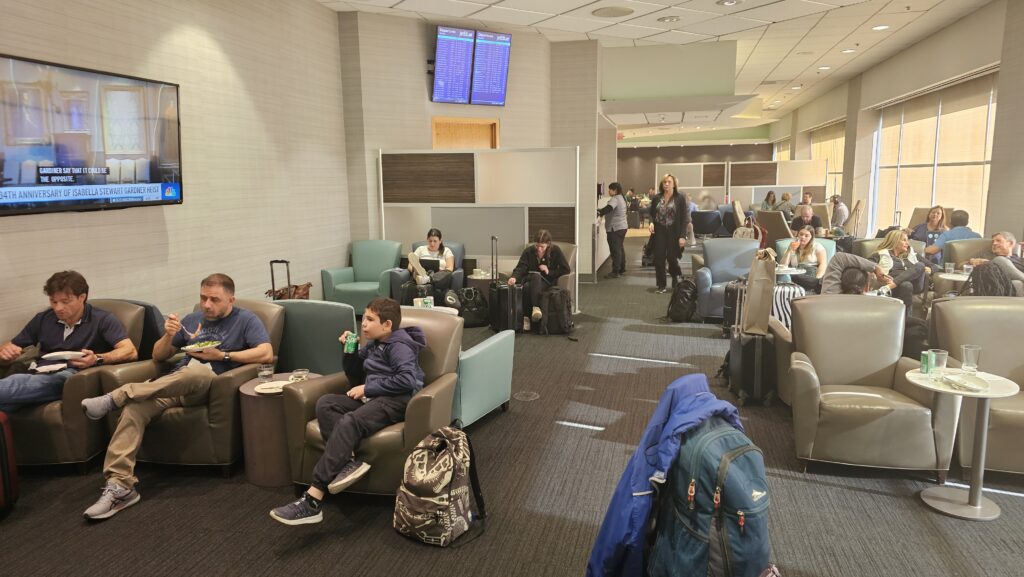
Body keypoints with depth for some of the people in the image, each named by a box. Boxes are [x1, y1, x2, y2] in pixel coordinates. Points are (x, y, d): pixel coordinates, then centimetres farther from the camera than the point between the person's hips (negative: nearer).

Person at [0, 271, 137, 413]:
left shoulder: (102, 320, 7)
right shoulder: (43, 319, 22)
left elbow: (131, 352, -7)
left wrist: (97, 359, -23)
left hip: (69, 376, -4)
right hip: (36, 374, 5)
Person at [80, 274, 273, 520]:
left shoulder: (245, 319, 8)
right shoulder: (191, 320, 23)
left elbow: (266, 354, -7)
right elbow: (158, 356, 25)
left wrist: (222, 355, -8)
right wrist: (168, 336, 3)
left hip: (210, 382, -4)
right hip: (174, 382, 4)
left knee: (196, 371, -40)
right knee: (133, 409, -27)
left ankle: (116, 397, -29)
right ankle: (119, 486, -27)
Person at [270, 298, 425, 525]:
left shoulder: (399, 346, -6)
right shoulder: (373, 345, 21)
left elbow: (407, 379, -22)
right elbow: (355, 378, 24)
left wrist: (368, 388, -15)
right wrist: (351, 351, 7)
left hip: (396, 400, -9)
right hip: (373, 397, 9)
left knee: (349, 422, -33)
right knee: (325, 403, -13)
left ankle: (312, 501, -36)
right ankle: (348, 461, -30)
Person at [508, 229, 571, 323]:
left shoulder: (555, 250, -3)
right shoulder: (529, 251, -1)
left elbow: (566, 269, -1)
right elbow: (521, 267, -12)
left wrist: (549, 272, -11)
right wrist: (514, 277, -33)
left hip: (548, 281, -2)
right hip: (530, 280, 2)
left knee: (536, 276, -36)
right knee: (526, 287, -35)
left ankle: (535, 308, -45)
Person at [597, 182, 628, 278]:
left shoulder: (615, 199, -15)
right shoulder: (621, 198, 18)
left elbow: (608, 208, -32)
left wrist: (599, 213, -40)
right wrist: (601, 213, 10)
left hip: (615, 229, -11)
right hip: (622, 227, 11)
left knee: (615, 250, -9)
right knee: (620, 249, 17)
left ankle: (615, 272, -9)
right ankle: (622, 269, 24)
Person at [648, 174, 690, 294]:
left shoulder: (680, 198, -3)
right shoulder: (657, 198, 7)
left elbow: (684, 218, -6)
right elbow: (652, 214, 14)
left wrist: (682, 236, -13)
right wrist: (651, 223, -9)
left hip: (673, 232, -3)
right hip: (659, 232, 3)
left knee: (672, 258, -2)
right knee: (659, 259, -1)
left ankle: (676, 278, 29)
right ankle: (662, 285, 11)